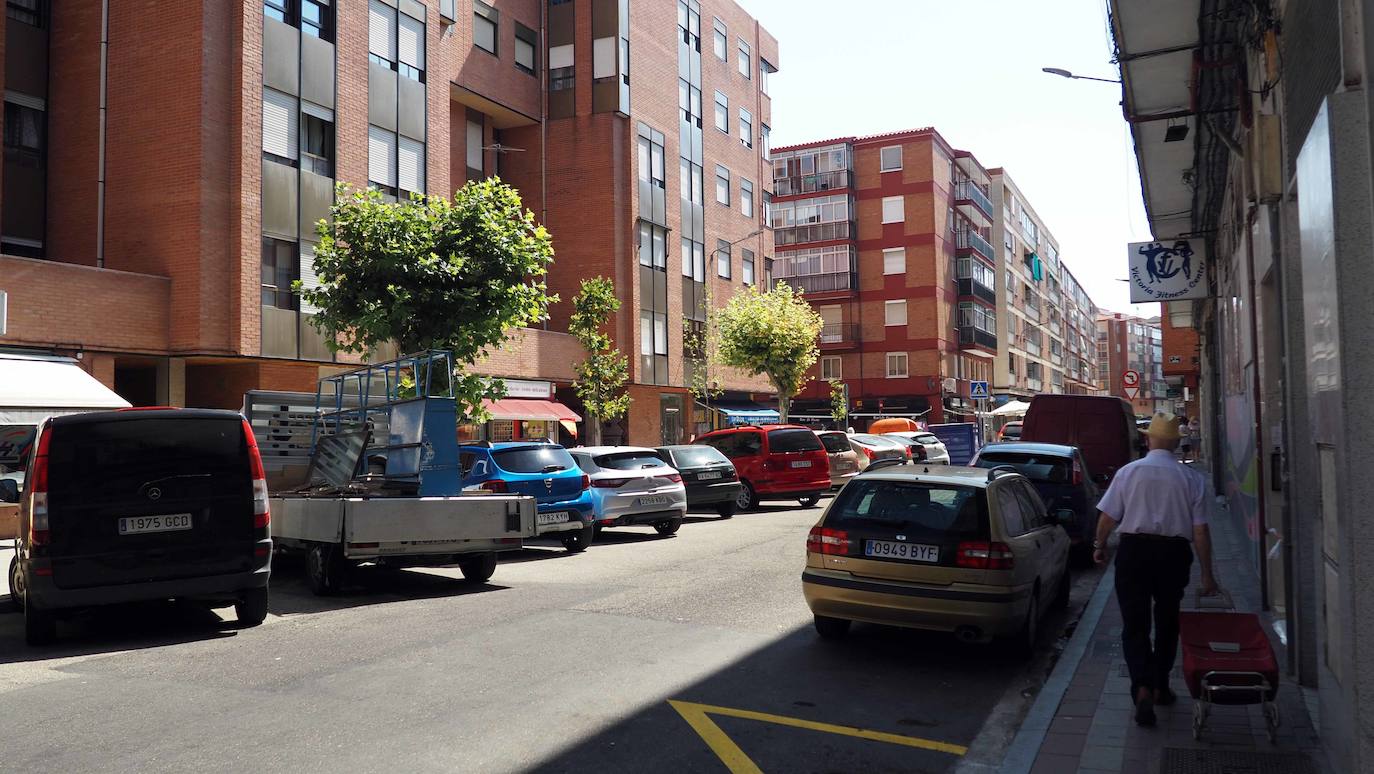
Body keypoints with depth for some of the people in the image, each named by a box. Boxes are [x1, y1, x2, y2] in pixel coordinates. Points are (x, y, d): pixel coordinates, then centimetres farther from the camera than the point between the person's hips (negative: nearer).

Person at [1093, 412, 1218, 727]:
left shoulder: (1128, 472, -3)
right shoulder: (1192, 478, -2)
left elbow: (1107, 517, -1)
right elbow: (1200, 530, -4)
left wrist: (1100, 546, 17)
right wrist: (1207, 573, 3)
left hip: (1134, 550, -1)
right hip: (1174, 552, 1)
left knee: (1135, 624, 2)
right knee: (1167, 622, 19)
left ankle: (1143, 688, -15)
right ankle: (1160, 687, 29)